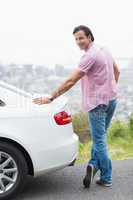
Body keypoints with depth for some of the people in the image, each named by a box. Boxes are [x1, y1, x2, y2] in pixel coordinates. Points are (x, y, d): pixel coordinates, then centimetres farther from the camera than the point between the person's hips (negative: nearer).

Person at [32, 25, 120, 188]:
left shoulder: (90, 56, -18)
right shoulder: (105, 50, 9)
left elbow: (71, 81, -23)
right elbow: (117, 71, 20)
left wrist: (51, 98, -19)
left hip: (97, 102, -8)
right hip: (112, 99, 8)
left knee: (99, 140, 1)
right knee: (100, 137, 18)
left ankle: (106, 178, 9)